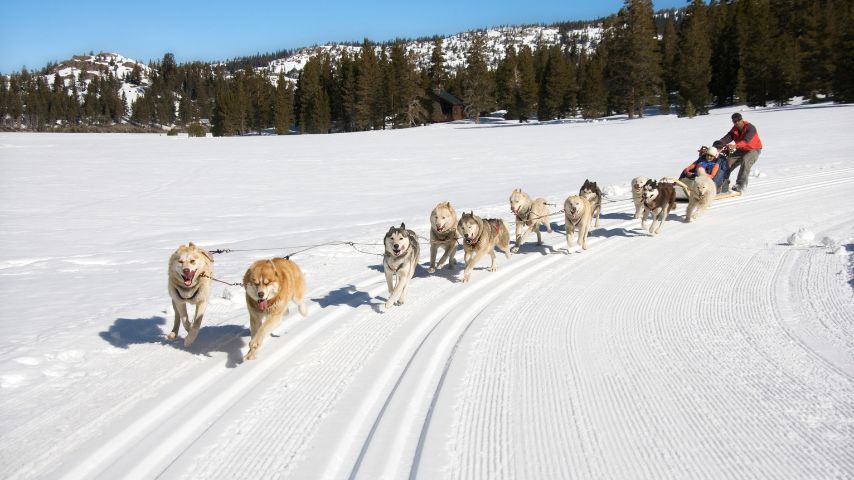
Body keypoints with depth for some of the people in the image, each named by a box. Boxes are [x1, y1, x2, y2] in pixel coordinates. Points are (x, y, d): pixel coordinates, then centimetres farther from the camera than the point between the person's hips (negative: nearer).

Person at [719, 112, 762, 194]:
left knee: (745, 160, -35)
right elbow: (728, 137, -19)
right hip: (741, 150, 7)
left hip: (753, 150, -7)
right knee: (728, 160, -14)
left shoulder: (750, 128, -25)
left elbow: (746, 140, -41)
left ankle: (741, 185, -35)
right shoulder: (734, 129, -4)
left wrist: (735, 146, -59)